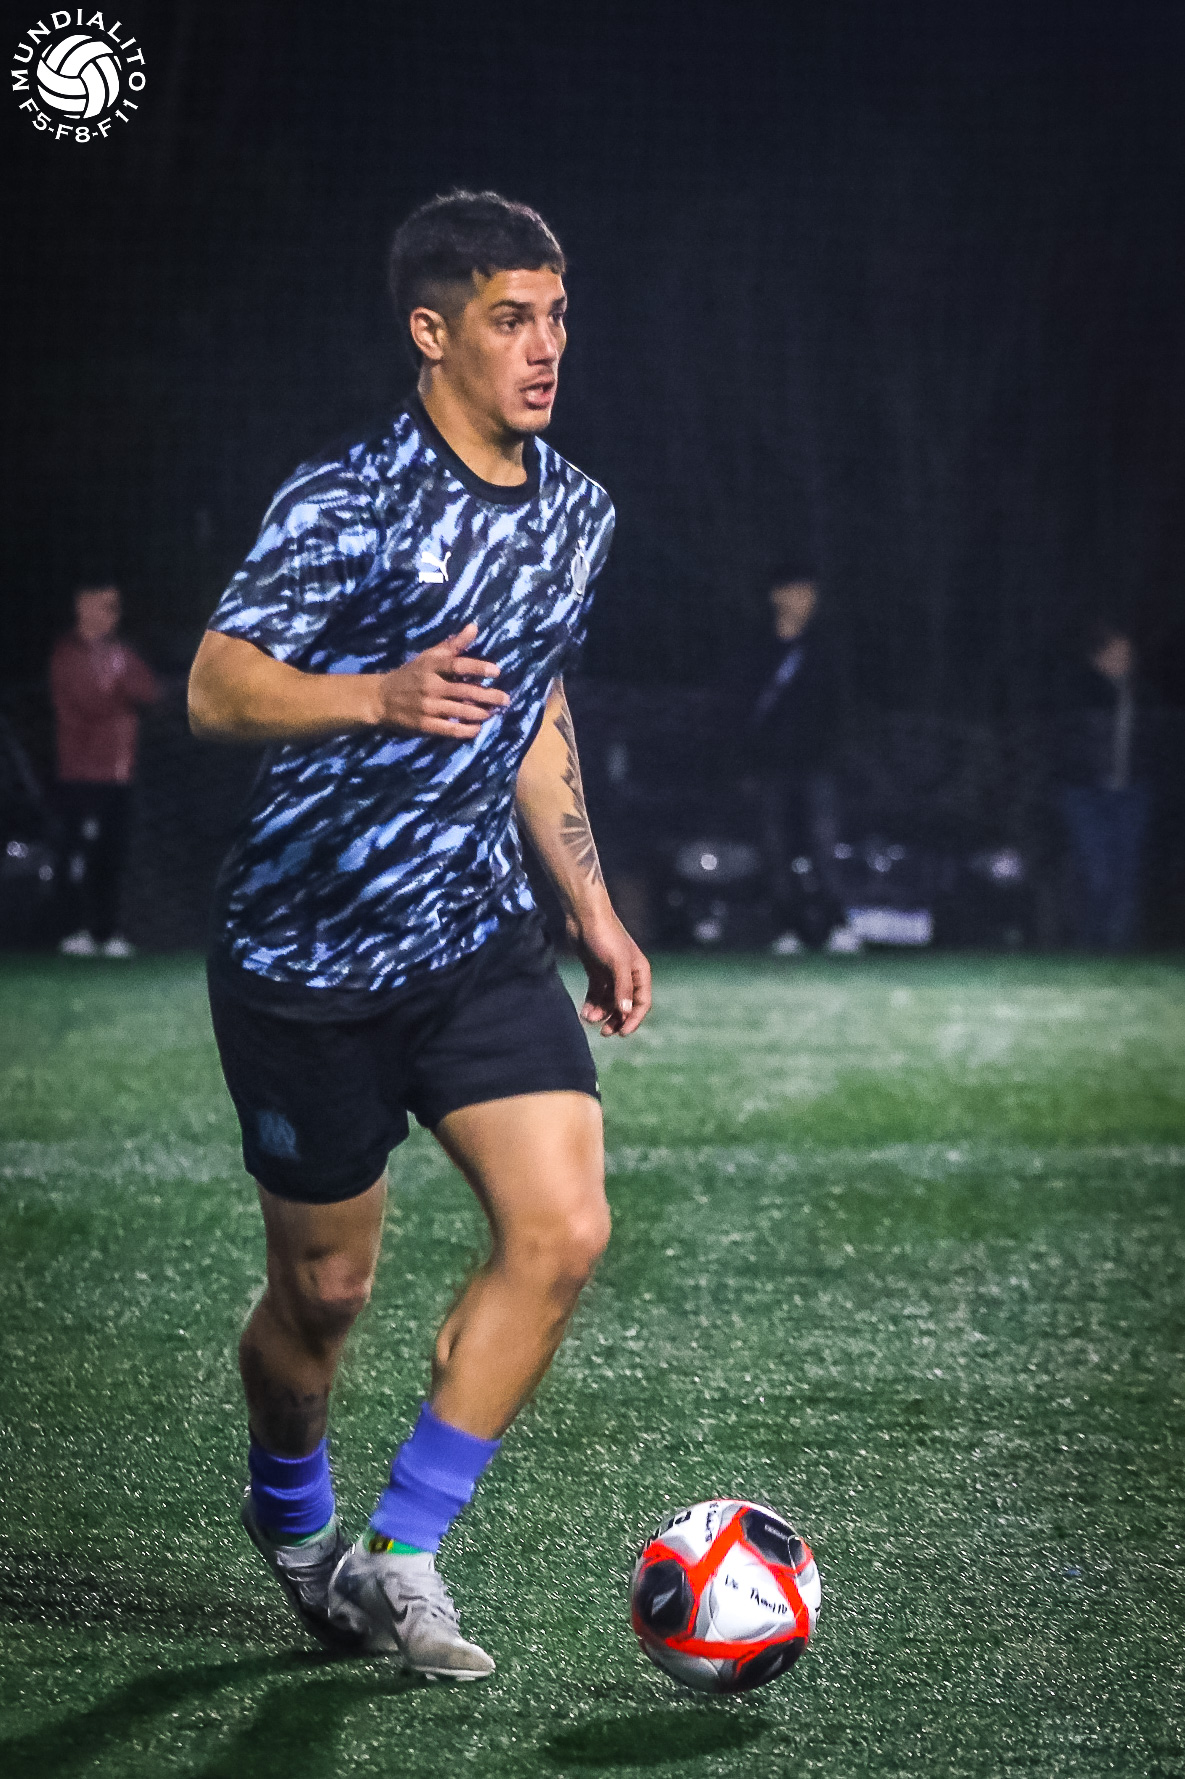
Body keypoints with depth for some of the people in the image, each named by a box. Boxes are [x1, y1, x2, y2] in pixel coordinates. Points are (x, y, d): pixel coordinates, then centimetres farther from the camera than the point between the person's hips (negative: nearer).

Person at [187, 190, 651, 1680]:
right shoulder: (345, 504, -15)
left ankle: (397, 1558, -1)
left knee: (562, 1232, -13)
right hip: (306, 955, -5)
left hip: (479, 942, 6)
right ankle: (290, 1521, 38)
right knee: (325, 1285, 7)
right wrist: (387, 693, -36)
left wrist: (589, 902, 18)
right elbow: (216, 688, -19)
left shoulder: (576, 512, 8)